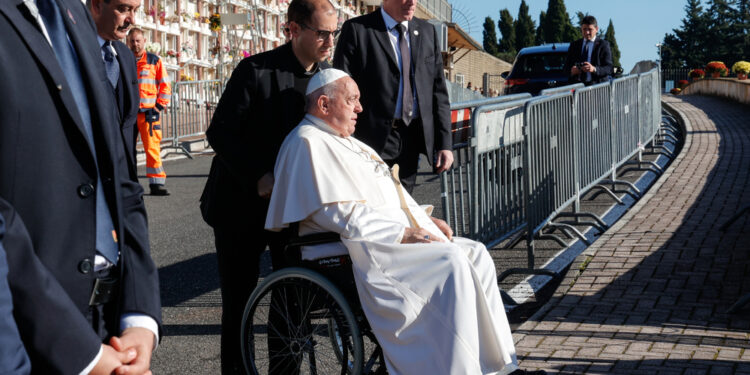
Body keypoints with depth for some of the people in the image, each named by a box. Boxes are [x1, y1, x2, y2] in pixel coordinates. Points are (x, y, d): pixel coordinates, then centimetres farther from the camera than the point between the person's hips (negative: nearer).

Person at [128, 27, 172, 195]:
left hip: (148, 112, -2)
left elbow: (165, 85, 8)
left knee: (152, 147, -7)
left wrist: (160, 106, -1)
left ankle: (156, 184, -4)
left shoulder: (155, 61, 6)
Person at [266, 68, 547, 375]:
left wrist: (424, 220, 9)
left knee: (475, 254, -5)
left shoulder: (349, 142, 25)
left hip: (392, 236, 10)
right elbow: (339, 213, -18)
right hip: (359, 250, -10)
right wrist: (402, 233, -18)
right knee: (449, 262, -26)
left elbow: (391, 196, 28)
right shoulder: (308, 143, -8)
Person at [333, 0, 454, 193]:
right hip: (374, 139, -4)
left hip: (412, 140, 5)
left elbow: (438, 91, 11)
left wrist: (444, 143, 4)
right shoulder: (356, 30, -2)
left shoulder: (427, 31, 12)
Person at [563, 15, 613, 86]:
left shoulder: (603, 45, 9)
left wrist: (594, 69, -19)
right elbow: (565, 67, 17)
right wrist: (571, 70, -7)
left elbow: (609, 68, -1)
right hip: (577, 85, 2)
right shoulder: (574, 45, 19)